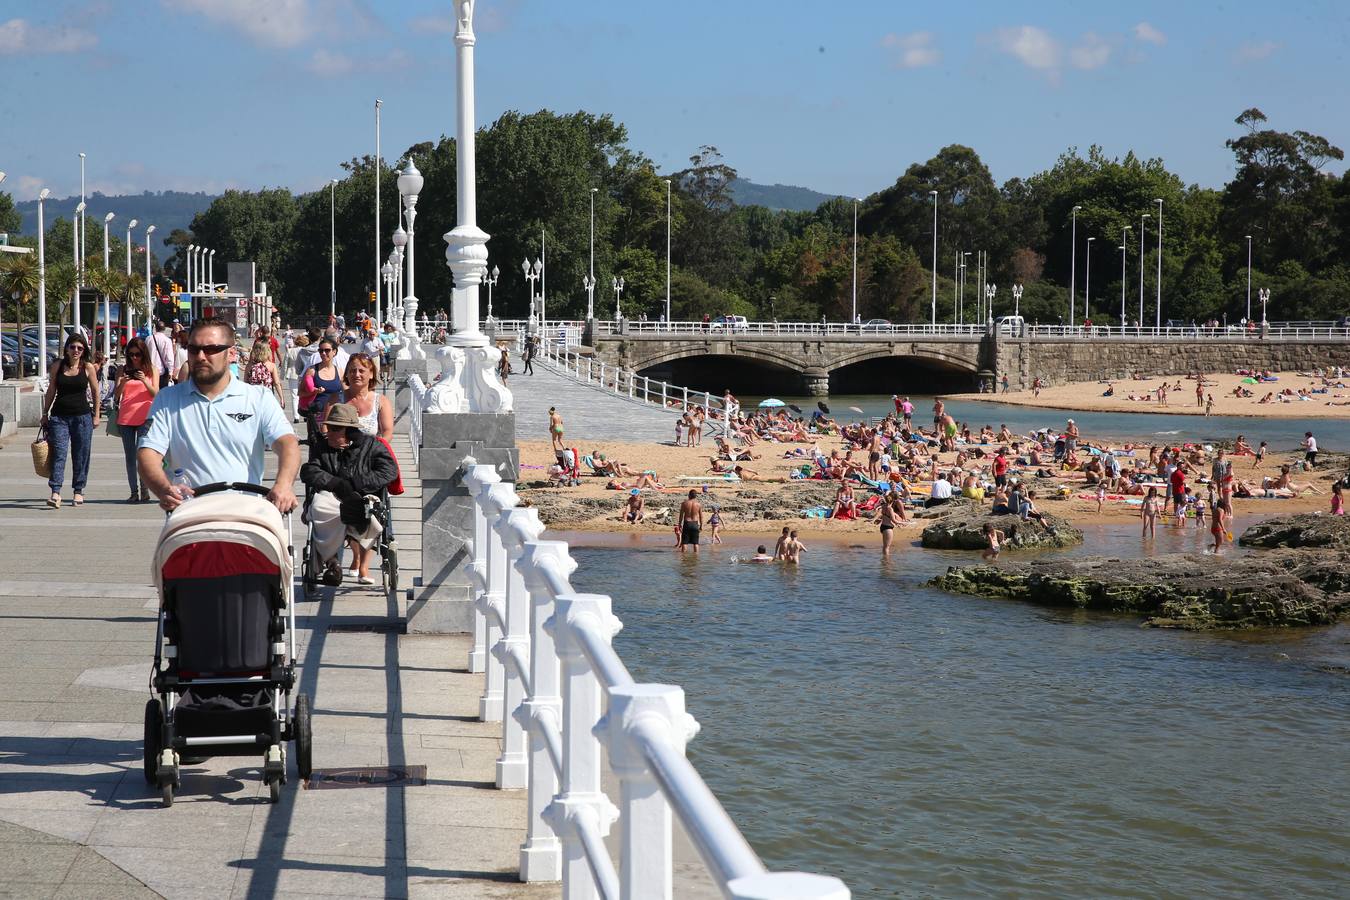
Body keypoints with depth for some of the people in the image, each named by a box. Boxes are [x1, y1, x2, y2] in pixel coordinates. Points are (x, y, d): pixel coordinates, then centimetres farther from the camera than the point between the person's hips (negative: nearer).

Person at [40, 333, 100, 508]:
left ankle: (78, 491, 18)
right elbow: (51, 392, 11)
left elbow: (95, 392, 6)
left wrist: (96, 415, 4)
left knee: (80, 455, 5)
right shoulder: (58, 367, 4)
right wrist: (45, 414, 11)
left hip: (82, 416, -1)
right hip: (59, 416, 1)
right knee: (58, 454, -9)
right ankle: (55, 493, -16)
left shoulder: (88, 367, 0)